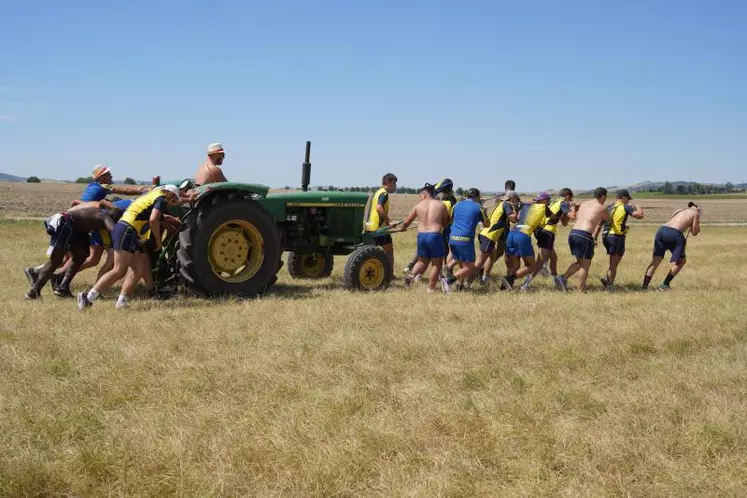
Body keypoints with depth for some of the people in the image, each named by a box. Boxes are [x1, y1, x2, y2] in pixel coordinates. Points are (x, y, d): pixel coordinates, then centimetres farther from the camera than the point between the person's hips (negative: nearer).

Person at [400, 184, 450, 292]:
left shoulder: (418, 206, 7)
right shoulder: (441, 205, 5)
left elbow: (406, 222, 13)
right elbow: (445, 223, 12)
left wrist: (402, 229, 35)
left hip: (421, 235, 3)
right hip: (435, 235, -2)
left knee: (422, 261, 22)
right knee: (437, 263, 10)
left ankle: (411, 275, -1)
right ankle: (431, 288, 8)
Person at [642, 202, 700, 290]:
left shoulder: (679, 210, 31)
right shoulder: (695, 213, 14)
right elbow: (694, 232, 13)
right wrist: (697, 224, 32)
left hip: (661, 230, 6)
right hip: (674, 234, -5)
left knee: (655, 261, 8)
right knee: (681, 261, 13)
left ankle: (644, 286, -2)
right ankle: (665, 285, 8)